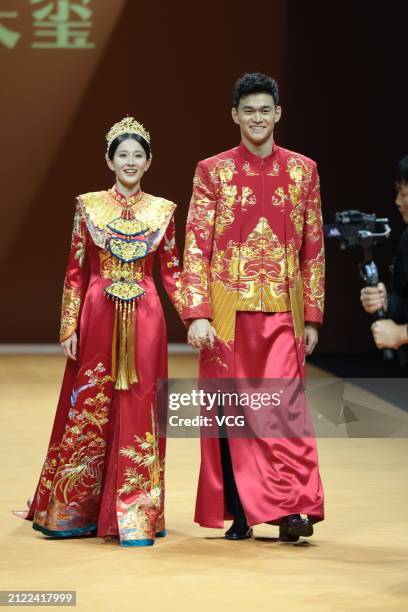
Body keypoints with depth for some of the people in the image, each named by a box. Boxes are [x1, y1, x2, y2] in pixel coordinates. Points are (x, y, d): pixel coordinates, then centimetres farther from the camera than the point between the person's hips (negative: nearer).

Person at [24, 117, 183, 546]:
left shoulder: (162, 210, 6)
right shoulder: (88, 206, 3)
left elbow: (171, 271, 8)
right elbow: (75, 272, 3)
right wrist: (69, 328, -2)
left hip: (144, 321, 1)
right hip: (98, 318, -1)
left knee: (138, 412, 2)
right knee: (87, 410, 5)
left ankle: (135, 515, 8)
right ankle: (73, 511, 18)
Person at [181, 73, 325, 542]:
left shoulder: (302, 170, 7)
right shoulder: (212, 171, 3)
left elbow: (314, 249, 9)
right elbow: (196, 246, -2)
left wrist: (313, 317, 5)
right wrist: (197, 314, -11)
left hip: (282, 313, 0)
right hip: (228, 310, 0)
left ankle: (291, 508, -9)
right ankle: (239, 512, 13)